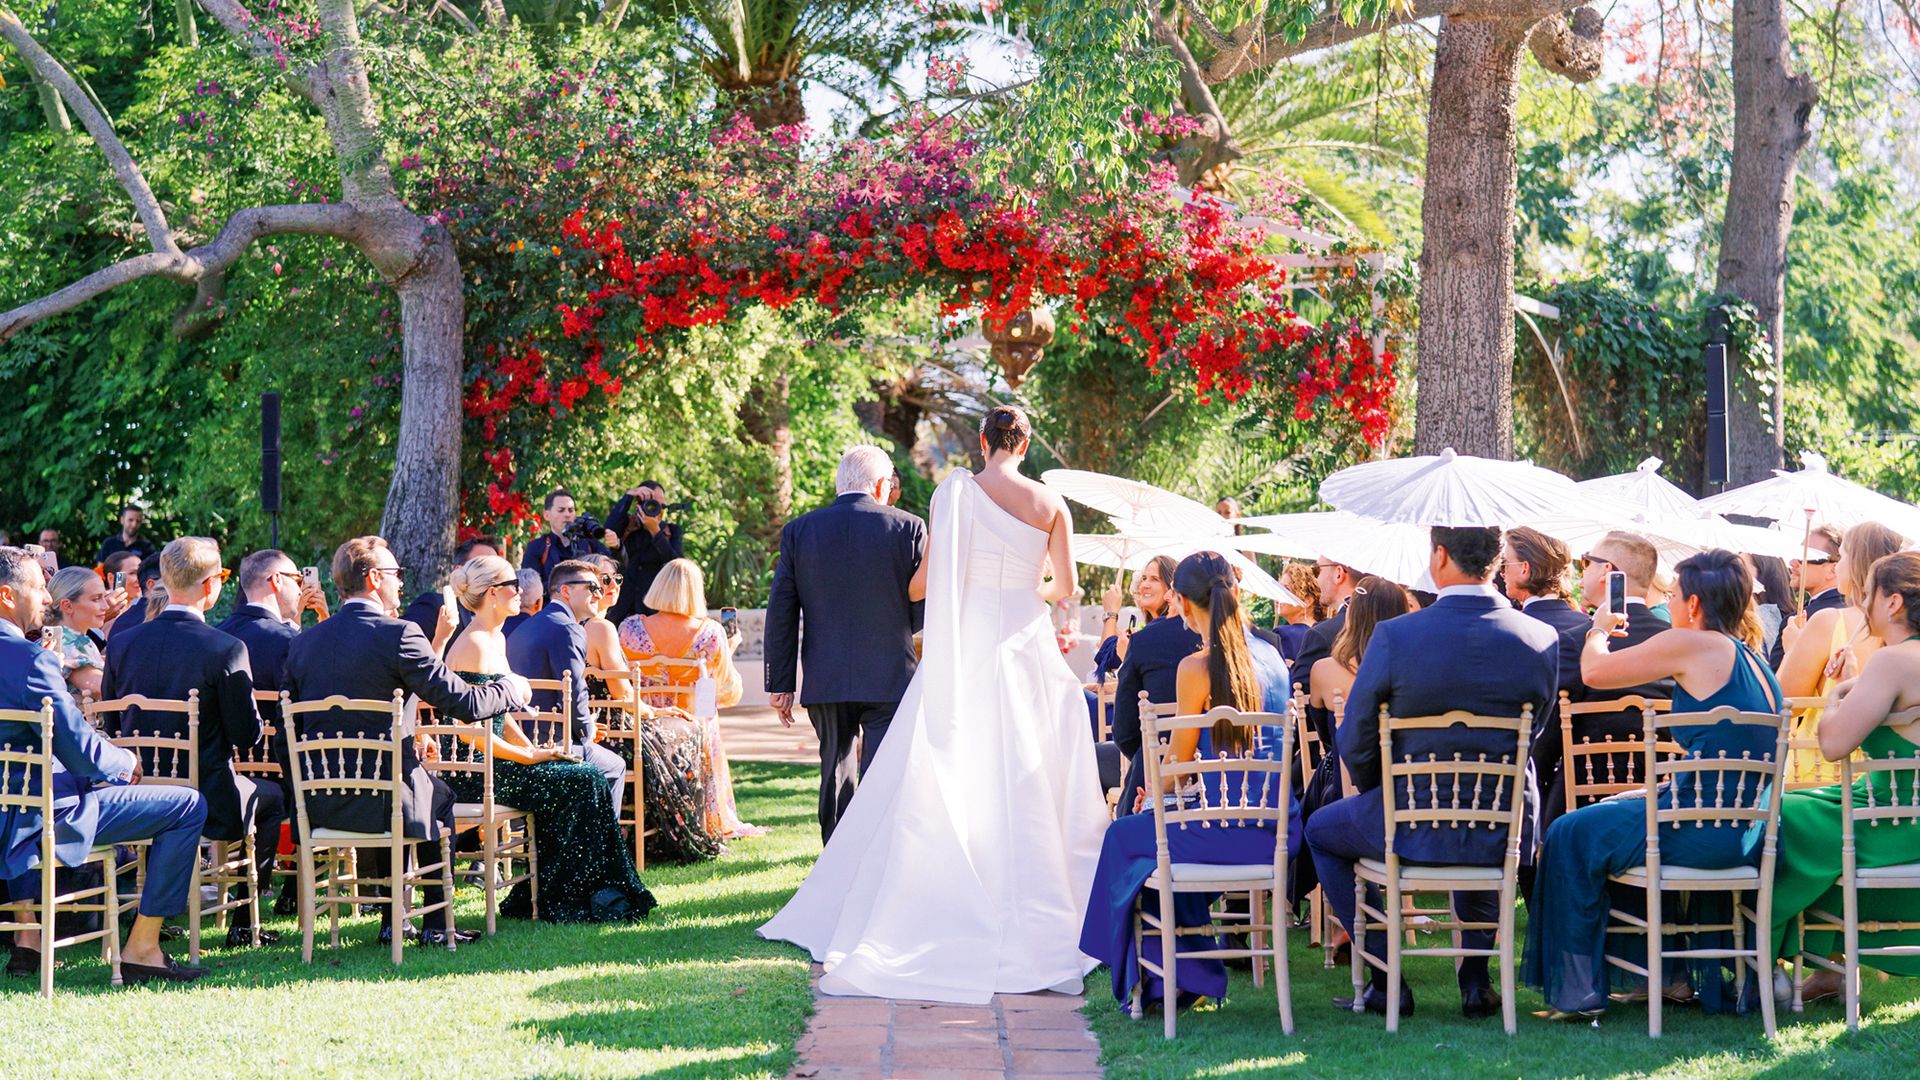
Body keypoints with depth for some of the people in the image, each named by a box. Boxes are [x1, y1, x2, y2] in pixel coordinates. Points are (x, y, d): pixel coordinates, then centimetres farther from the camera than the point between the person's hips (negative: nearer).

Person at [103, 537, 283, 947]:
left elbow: (113, 726, 6)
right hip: (207, 802, -5)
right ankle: (243, 923, 23)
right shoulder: (227, 649, -16)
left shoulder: (121, 644, -2)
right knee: (272, 797, 25)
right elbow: (246, 735, -11)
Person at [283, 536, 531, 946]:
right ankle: (439, 924, 28)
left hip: (319, 802, 5)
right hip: (381, 797, -5)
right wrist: (511, 689, 9)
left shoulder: (302, 642, 4)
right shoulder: (398, 634, -13)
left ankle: (392, 921, 35)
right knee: (439, 793, 28)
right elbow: (466, 704, -12)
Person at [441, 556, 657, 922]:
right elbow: (475, 733, -20)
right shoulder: (474, 645, -16)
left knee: (588, 777, -4)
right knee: (581, 782, -15)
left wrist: (532, 748, 7)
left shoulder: (496, 639, 16)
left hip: (493, 760, 10)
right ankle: (561, 901, -6)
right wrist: (530, 756, -13)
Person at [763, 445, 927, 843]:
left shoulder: (798, 531, 2)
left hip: (825, 679, 3)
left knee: (836, 773, 16)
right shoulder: (908, 528, -4)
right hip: (889, 677, -2)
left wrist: (780, 684, 6)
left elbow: (781, 613, 2)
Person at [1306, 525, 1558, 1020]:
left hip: (1410, 828, -3)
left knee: (1321, 829, 28)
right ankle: (1475, 978, 35)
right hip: (1504, 834, 3)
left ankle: (1386, 982, 24)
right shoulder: (1542, 639, -6)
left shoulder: (1393, 635, -15)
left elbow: (1354, 742, -8)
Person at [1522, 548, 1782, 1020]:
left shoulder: (1692, 644, -10)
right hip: (1748, 833, 9)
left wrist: (1600, 630, 16)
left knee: (1574, 835, 7)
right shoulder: (1752, 658, 15)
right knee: (1613, 813, 30)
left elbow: (1594, 672, -6)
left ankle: (1576, 992, 13)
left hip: (1704, 833, -9)